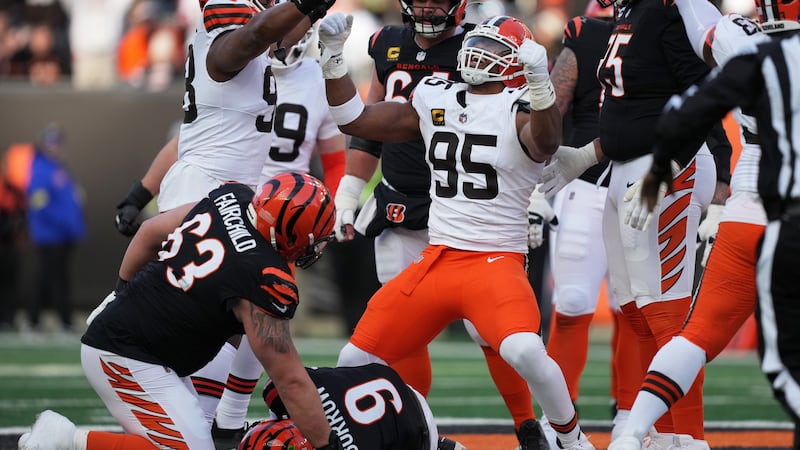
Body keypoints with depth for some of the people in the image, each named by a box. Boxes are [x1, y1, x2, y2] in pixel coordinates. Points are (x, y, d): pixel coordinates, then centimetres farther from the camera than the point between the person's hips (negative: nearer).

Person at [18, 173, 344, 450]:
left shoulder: (230, 199, -1)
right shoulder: (265, 281, -24)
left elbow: (150, 232, 15)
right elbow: (291, 382, -17)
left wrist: (122, 291, 30)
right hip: (126, 360, -10)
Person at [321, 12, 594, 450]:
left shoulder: (518, 108, -8)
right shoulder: (434, 100, 10)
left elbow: (545, 141, -31)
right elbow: (355, 119, 17)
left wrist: (539, 84, -47)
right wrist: (332, 58, 7)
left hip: (496, 261, -6)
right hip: (435, 261, 6)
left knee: (525, 352, -31)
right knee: (356, 361, 2)